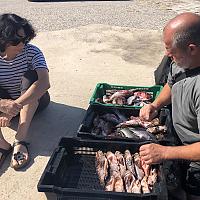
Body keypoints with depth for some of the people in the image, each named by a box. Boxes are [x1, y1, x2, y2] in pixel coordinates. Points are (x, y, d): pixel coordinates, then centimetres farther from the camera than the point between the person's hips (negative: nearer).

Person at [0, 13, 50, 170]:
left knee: (30, 77, -31)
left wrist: (15, 105, -45)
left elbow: (45, 83, -36)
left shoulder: (31, 52, -19)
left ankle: (20, 140, -38)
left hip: (33, 100, -1)